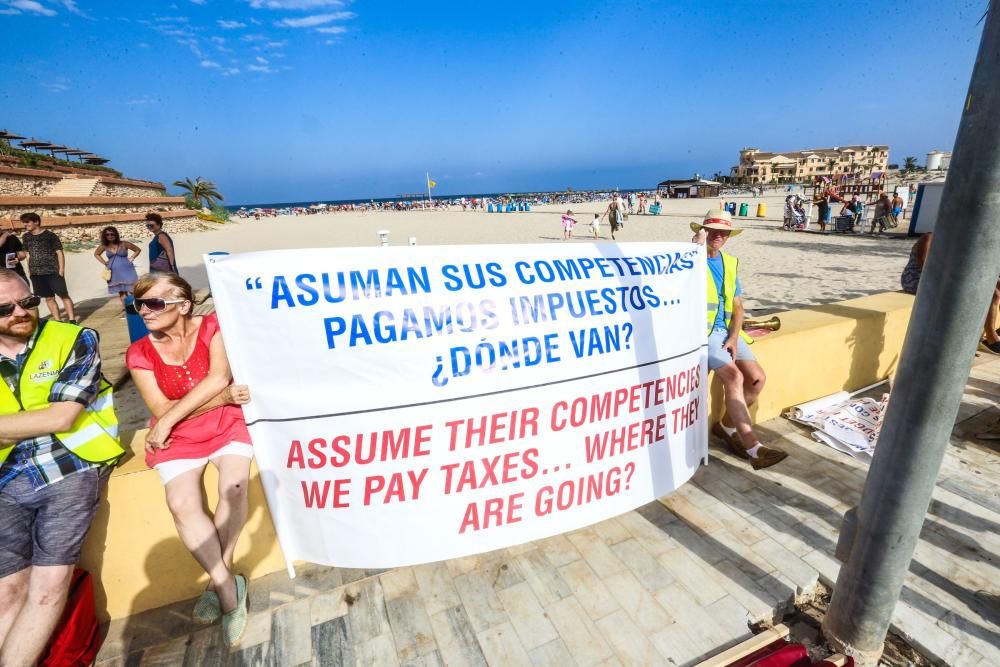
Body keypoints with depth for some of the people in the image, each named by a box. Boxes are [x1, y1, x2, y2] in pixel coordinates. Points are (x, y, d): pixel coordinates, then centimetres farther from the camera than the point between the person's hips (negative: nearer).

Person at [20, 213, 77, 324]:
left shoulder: (50, 235, -5)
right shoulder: (26, 237, 9)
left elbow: (59, 252, -5)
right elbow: (28, 254, 16)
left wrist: (61, 270, -11)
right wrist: (29, 270, 10)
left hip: (53, 271, -5)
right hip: (36, 273, 5)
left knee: (63, 295, -3)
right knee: (49, 298, 8)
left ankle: (72, 320, 0)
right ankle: (57, 321, 13)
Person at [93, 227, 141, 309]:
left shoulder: (124, 244, -4)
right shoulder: (104, 246, 4)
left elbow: (138, 250, 6)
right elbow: (96, 254, 22)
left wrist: (131, 258, -4)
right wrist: (104, 262, 9)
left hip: (127, 271, -3)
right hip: (115, 273, 3)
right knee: (121, 292, 9)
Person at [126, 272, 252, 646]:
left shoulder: (213, 327, -7)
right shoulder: (139, 353, -2)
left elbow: (218, 378, -20)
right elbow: (162, 411, -8)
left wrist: (168, 421, -18)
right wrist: (223, 398, -18)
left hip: (228, 424, -2)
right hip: (178, 437, 2)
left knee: (234, 486, -25)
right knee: (181, 503, -21)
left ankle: (219, 579, -1)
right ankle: (228, 588, -6)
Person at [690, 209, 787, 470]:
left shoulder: (730, 262, 15)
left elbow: (738, 306, 13)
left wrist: (733, 337, -3)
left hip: (727, 331, 7)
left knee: (757, 377, -6)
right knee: (734, 376, -22)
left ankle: (726, 425, 15)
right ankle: (754, 448, -16)